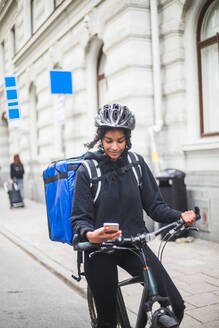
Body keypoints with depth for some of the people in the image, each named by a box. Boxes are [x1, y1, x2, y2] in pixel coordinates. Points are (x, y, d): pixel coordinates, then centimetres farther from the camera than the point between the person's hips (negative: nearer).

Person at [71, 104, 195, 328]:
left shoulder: (136, 163, -1)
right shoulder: (87, 171, -7)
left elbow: (154, 205, 2)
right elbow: (79, 218, -8)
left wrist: (179, 216, -17)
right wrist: (89, 234, -30)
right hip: (100, 251, -2)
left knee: (175, 305, -8)